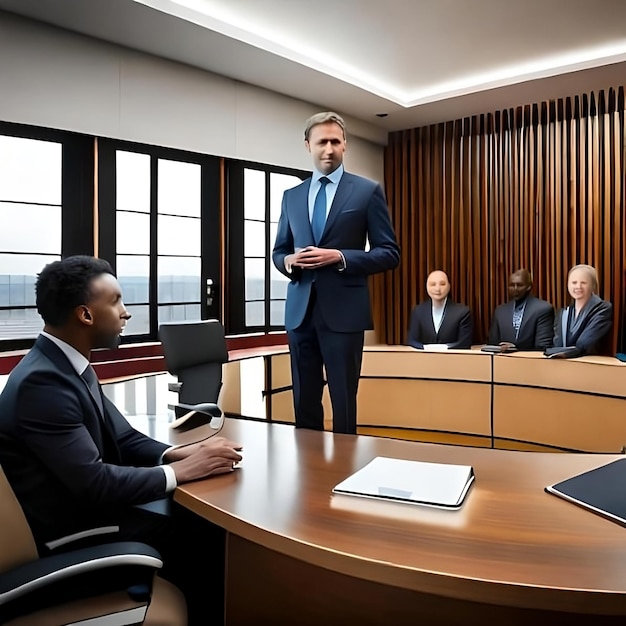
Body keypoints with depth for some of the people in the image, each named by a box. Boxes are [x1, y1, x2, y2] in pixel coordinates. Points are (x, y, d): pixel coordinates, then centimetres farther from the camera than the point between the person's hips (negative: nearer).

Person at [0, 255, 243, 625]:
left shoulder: (71, 366, 5)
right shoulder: (42, 381, -25)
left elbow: (124, 439, 6)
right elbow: (94, 483, -28)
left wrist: (182, 453, -11)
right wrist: (182, 470, -18)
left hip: (93, 507, 8)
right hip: (72, 535, -8)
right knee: (211, 535, -8)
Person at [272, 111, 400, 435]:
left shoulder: (368, 191, 2)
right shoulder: (291, 196, 13)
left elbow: (389, 253, -1)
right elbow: (278, 251, 18)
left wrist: (340, 257, -15)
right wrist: (289, 261, -6)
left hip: (343, 310, -4)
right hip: (300, 310, 4)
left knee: (343, 403, 3)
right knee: (304, 401, 11)